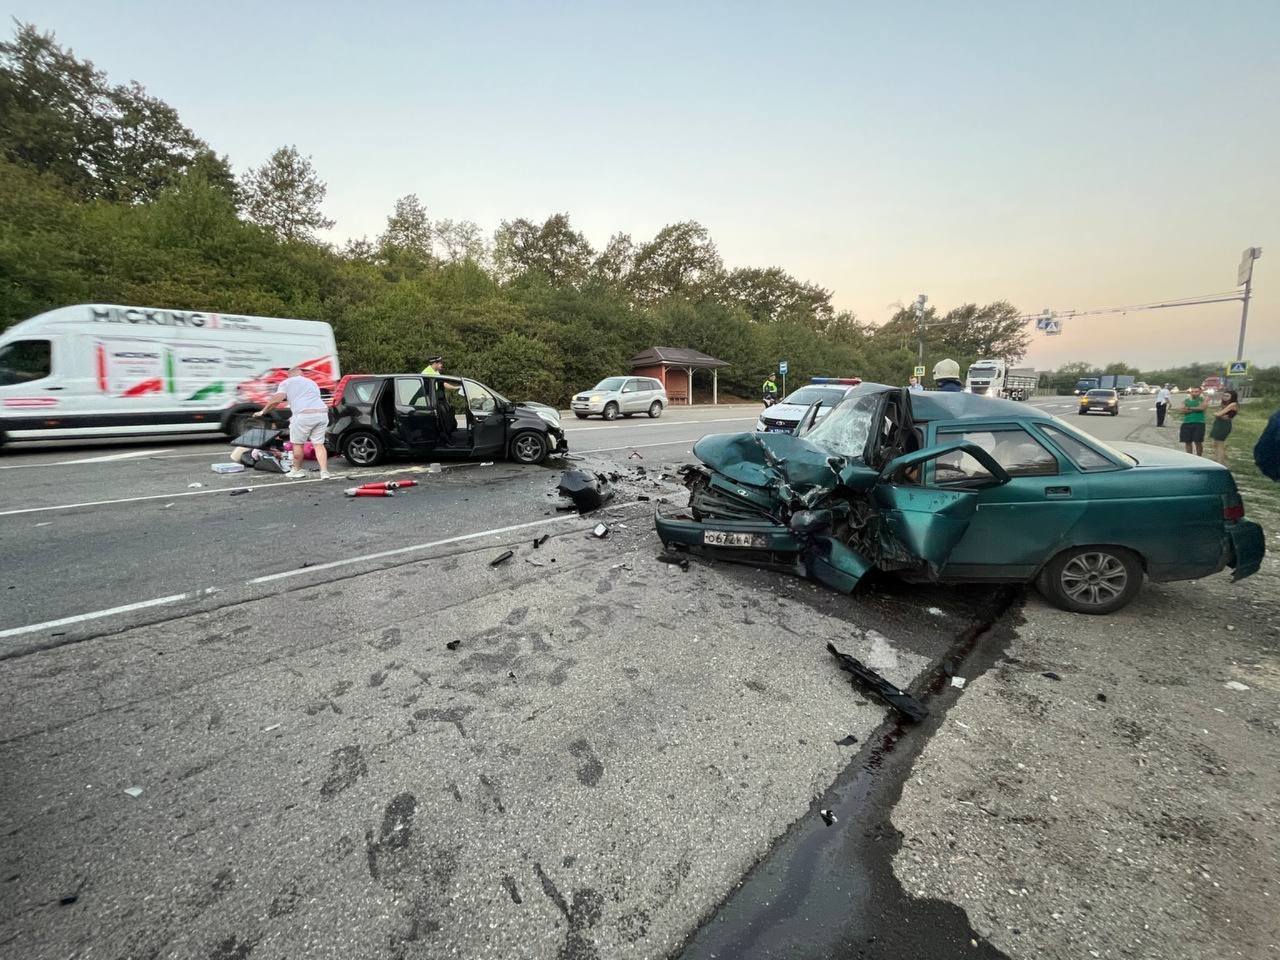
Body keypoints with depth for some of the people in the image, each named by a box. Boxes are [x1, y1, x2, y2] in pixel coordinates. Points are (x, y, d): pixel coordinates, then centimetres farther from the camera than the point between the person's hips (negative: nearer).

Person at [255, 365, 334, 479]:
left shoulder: (286, 382, 14)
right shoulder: (312, 382, 31)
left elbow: (277, 399, 1)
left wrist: (263, 412, 12)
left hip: (304, 416, -5)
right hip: (322, 413, 5)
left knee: (298, 443, 12)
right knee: (319, 444, 10)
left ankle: (297, 470, 23)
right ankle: (324, 472, 3)